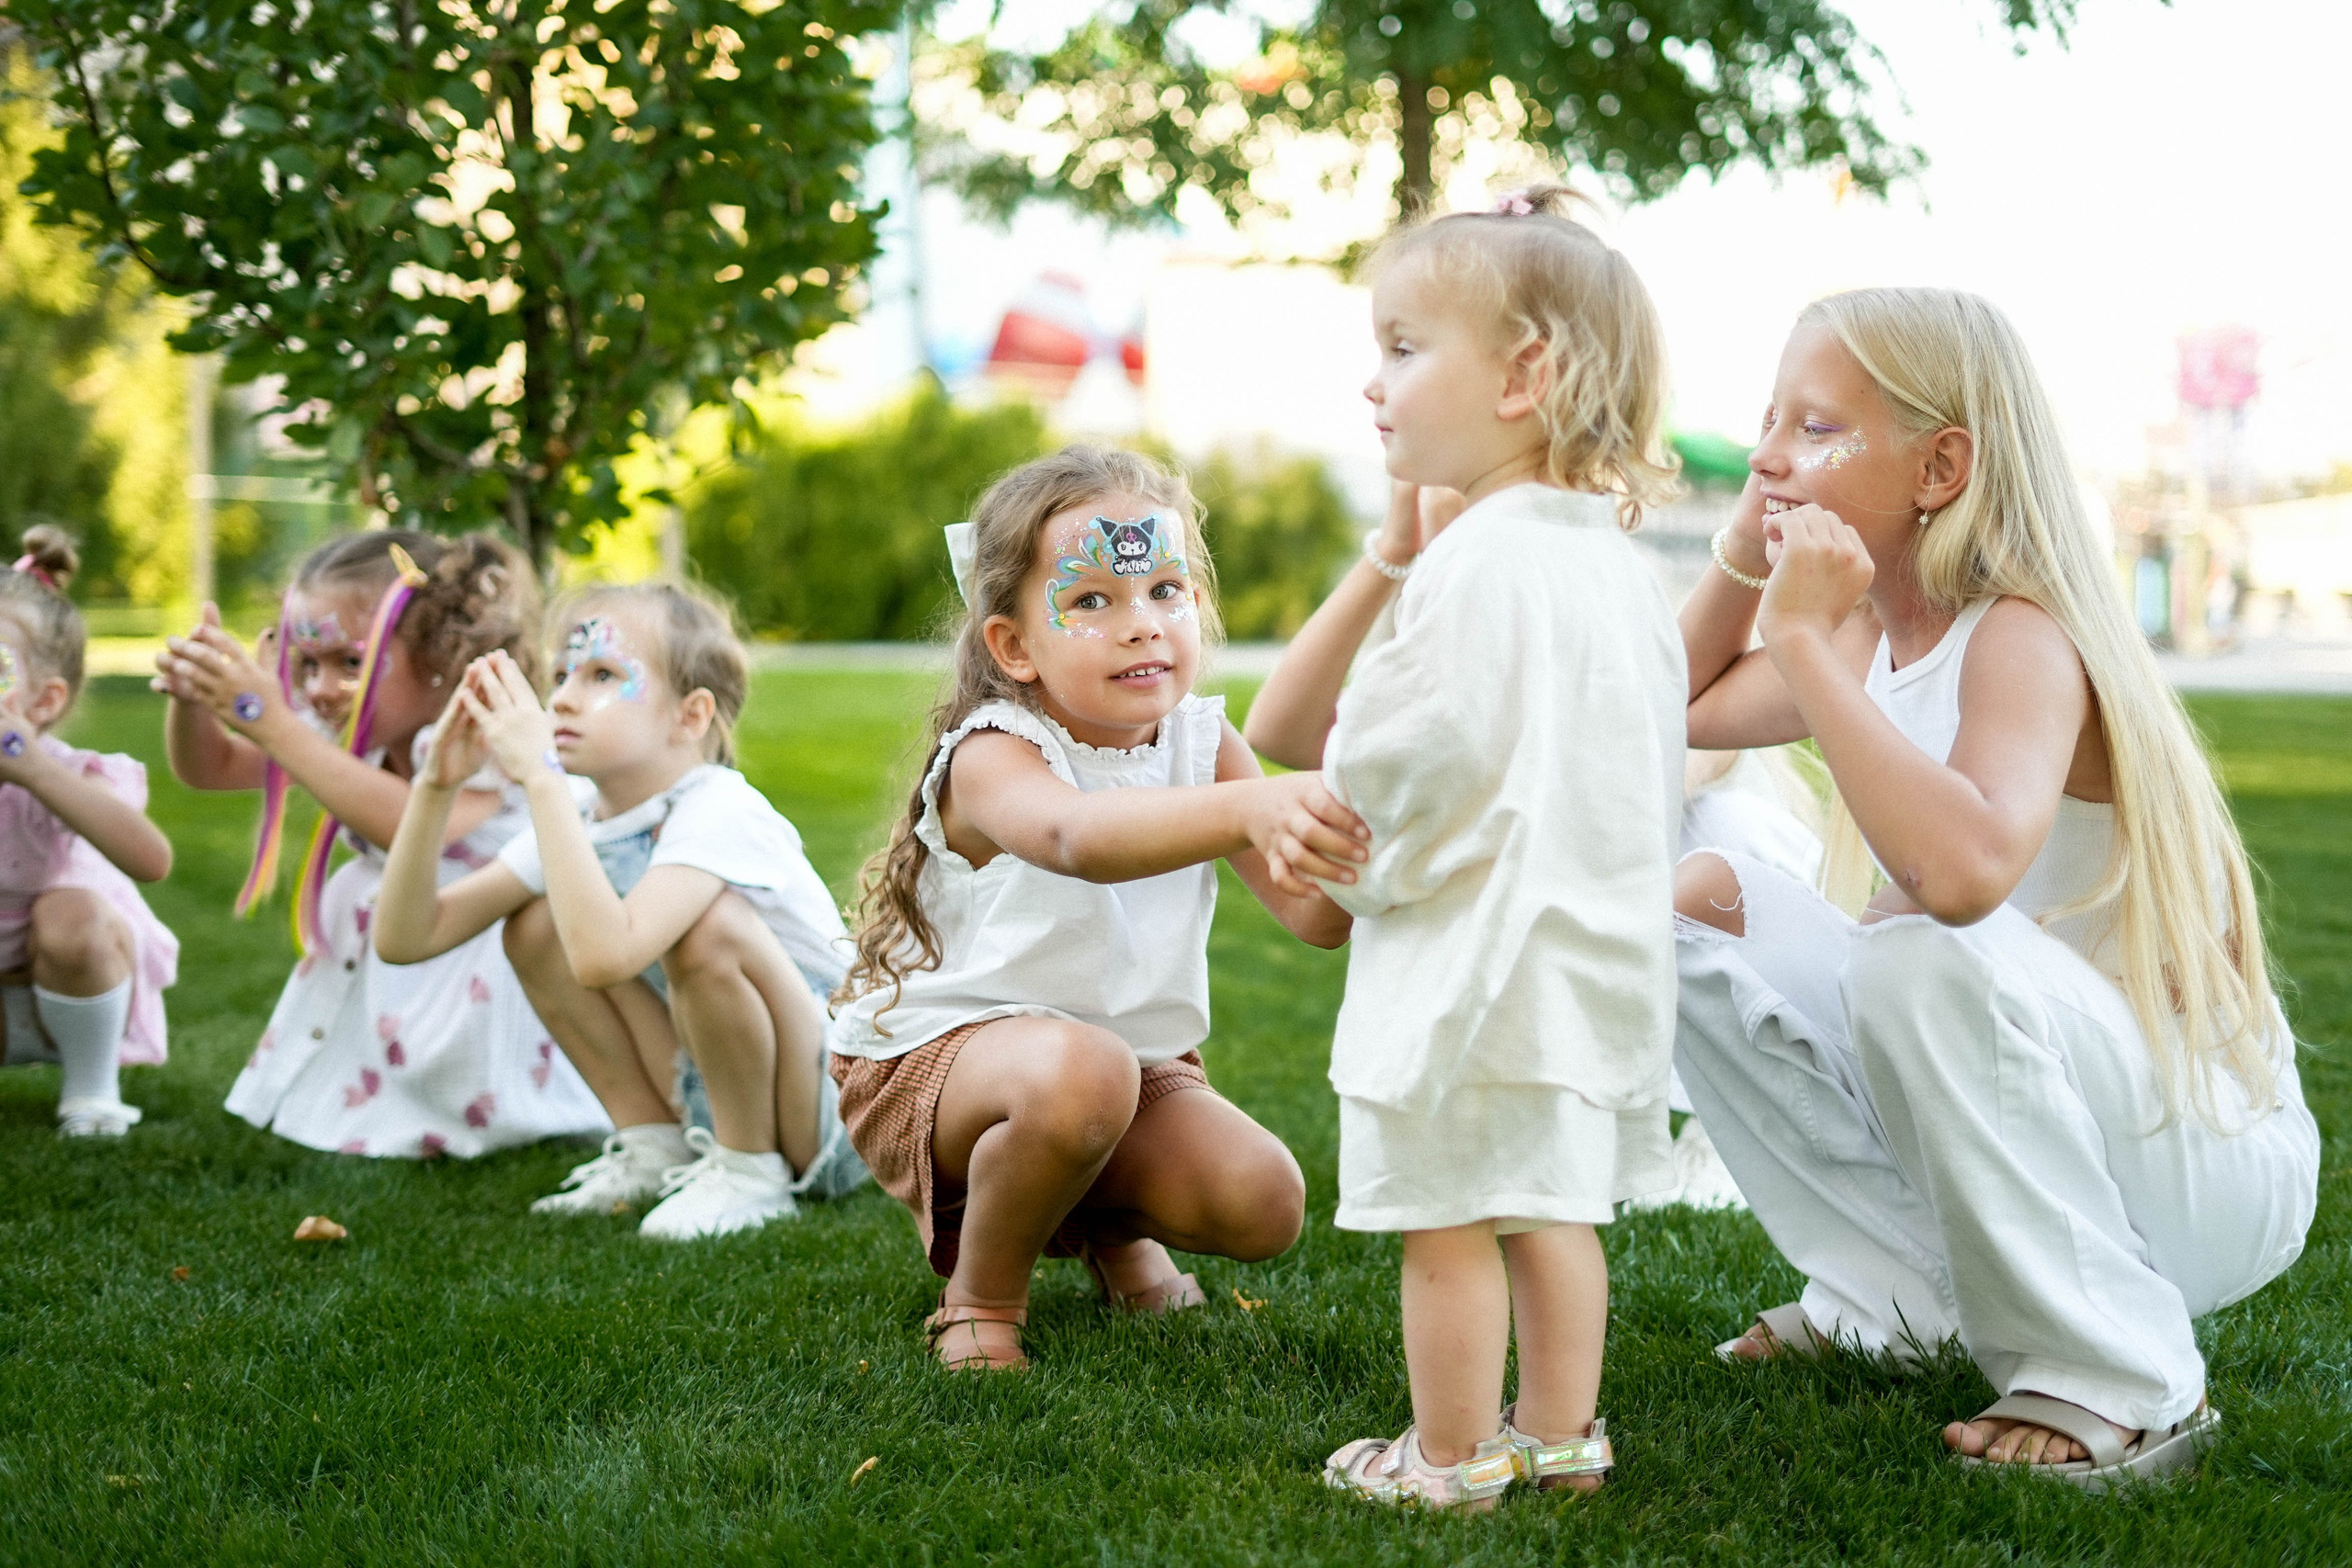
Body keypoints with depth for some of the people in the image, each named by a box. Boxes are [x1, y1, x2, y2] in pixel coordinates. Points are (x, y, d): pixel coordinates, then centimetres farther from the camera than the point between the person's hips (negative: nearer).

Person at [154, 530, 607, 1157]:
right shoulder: (353, 735, -3)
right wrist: (191, 700, -20)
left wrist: (273, 724, -52)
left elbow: (410, 825, -49)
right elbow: (208, 768, 6)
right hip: (375, 955, 8)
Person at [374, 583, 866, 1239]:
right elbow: (404, 938, -6)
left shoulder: (719, 812, -26)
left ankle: (753, 1175, -11)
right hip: (707, 1094, 7)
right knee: (536, 928, -1)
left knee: (708, 926, -32)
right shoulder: (575, 813, -3)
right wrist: (437, 785, -19)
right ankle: (657, 1150, 9)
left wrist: (541, 776, -39)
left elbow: (604, 956, -45)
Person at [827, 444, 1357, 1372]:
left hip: (1137, 1055, 6)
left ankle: (1113, 1224, 20)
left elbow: (1313, 914, -14)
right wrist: (1251, 809, -67)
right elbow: (1075, 836, -50)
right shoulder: (992, 755, -23)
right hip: (928, 1058, -6)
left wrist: (1344, 826, -38)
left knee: (1262, 1205, -17)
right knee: (1082, 1071, -38)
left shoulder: (1201, 741, -4)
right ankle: (980, 1295, -10)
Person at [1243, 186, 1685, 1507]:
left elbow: (1386, 770, -22)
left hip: (1469, 955, -9)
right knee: (1552, 1204, 17)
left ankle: (1452, 1461, 13)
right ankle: (1560, 1436, 27)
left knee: (1448, 1225, 3)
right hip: (1595, 950, 9)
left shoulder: (1472, 565, -19)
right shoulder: (1619, 566, 8)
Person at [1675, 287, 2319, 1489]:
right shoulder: (1875, 634, 2)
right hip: (2006, 1113, 8)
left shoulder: (2021, 637, -24)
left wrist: (1805, 639, -35)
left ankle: (2121, 1388, -18)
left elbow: (1965, 867, -45)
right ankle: (1898, 1295, 10)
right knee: (1696, 906, 1)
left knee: (1923, 960, -37)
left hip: (2210, 1157, -8)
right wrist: (1746, 553, 2)